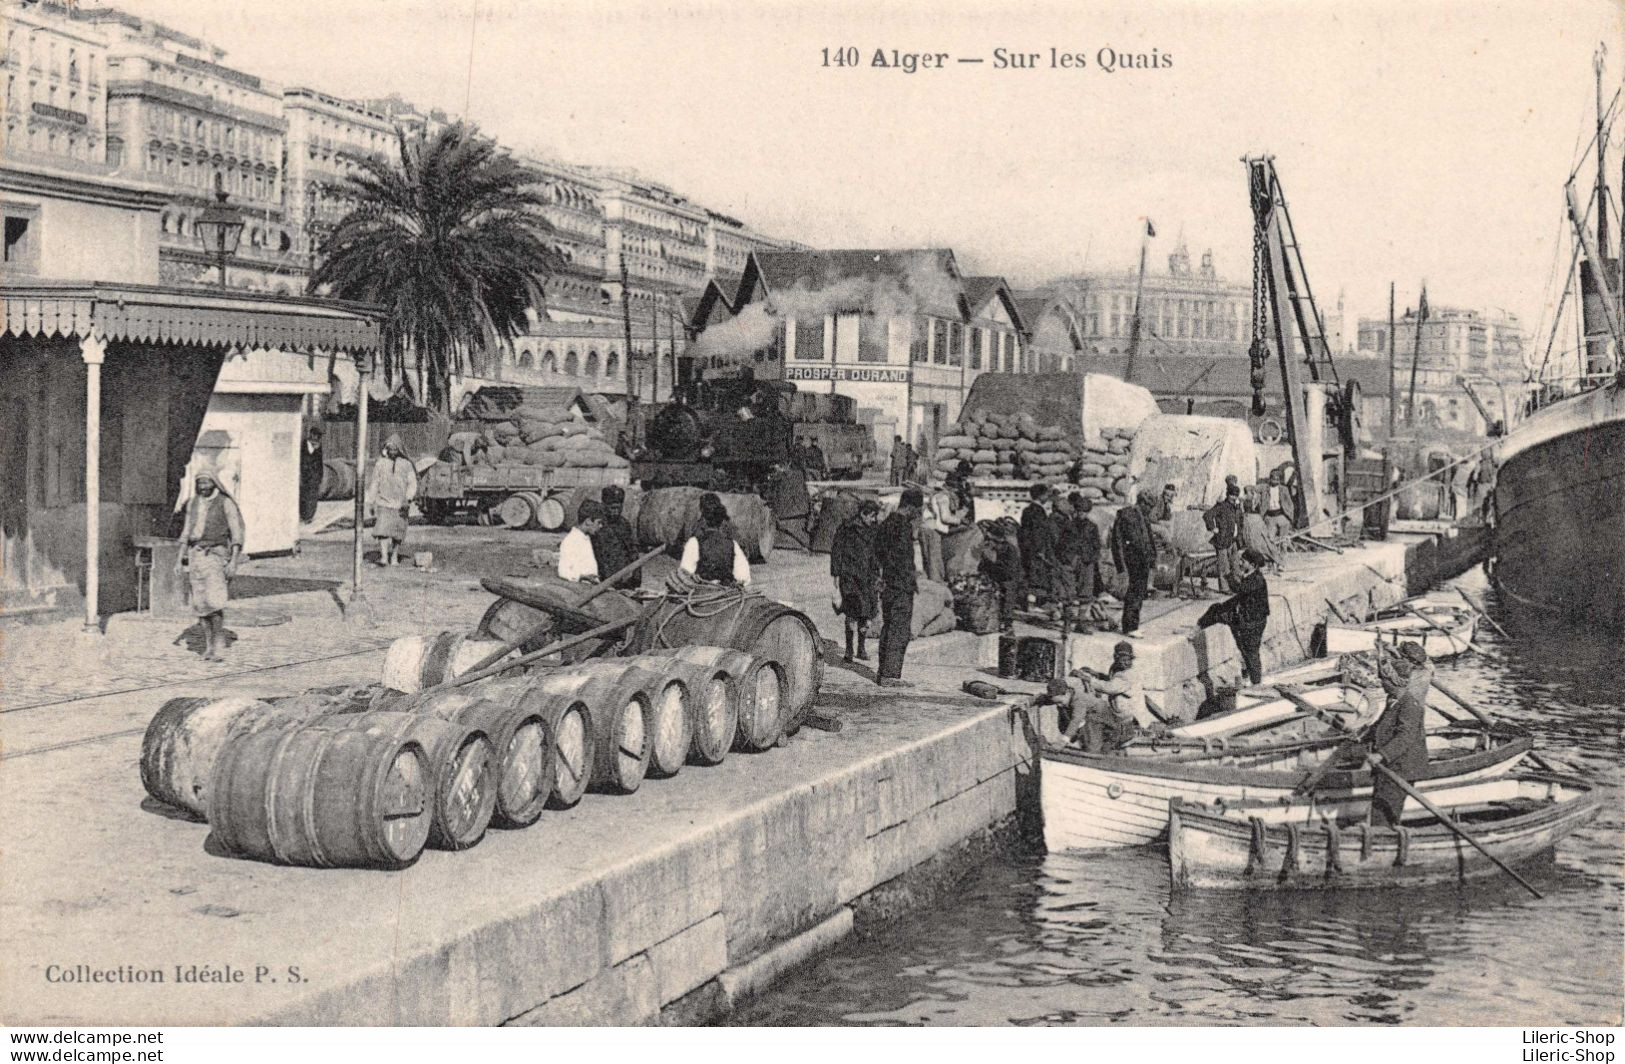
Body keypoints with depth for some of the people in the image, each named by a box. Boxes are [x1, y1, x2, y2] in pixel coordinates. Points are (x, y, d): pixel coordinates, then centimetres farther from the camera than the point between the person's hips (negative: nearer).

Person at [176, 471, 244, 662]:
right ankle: (208, 646, 10)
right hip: (196, 555, 5)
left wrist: (233, 561, -16)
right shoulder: (193, 503, 11)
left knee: (214, 602, -18)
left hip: (216, 555, -5)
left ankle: (218, 643, -6)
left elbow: (237, 534, -8)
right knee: (201, 603, 3)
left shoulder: (225, 503, -6)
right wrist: (180, 558, 13)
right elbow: (187, 532, 19)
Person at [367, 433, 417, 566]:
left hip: (400, 505, 0)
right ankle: (384, 557, -22)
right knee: (382, 530, -15)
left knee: (398, 533, 4)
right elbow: (374, 484, 11)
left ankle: (394, 556, 19)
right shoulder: (380, 464, 6)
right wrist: (372, 503, 7)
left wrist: (408, 500, -13)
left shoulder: (406, 464, 4)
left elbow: (412, 484, 2)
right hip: (383, 503, 0)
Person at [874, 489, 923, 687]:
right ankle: (890, 675, -6)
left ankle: (882, 672, 19)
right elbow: (904, 557, -19)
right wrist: (912, 581, -13)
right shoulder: (903, 525, -14)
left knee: (888, 628, 15)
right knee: (900, 631, -5)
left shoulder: (885, 524, 15)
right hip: (901, 586, -9)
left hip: (886, 585, 9)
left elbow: (879, 553, 19)